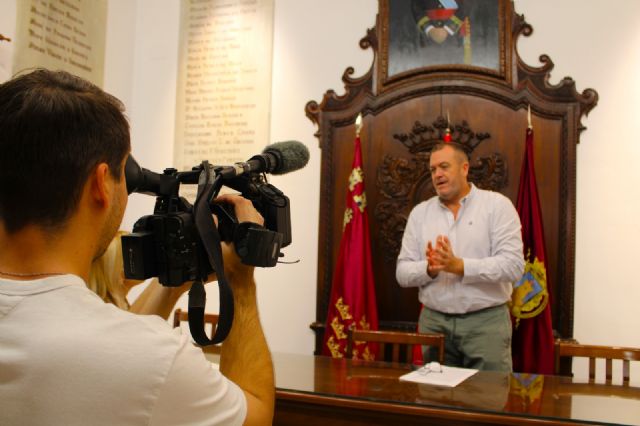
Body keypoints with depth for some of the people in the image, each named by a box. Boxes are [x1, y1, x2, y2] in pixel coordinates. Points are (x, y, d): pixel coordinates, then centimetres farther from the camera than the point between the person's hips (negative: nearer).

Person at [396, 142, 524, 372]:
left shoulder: (497, 205, -1)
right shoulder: (420, 212, 9)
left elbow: (513, 265, -12)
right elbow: (403, 272, 5)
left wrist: (459, 266, -20)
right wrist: (429, 269, -15)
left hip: (486, 320, -3)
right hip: (433, 321, 3)